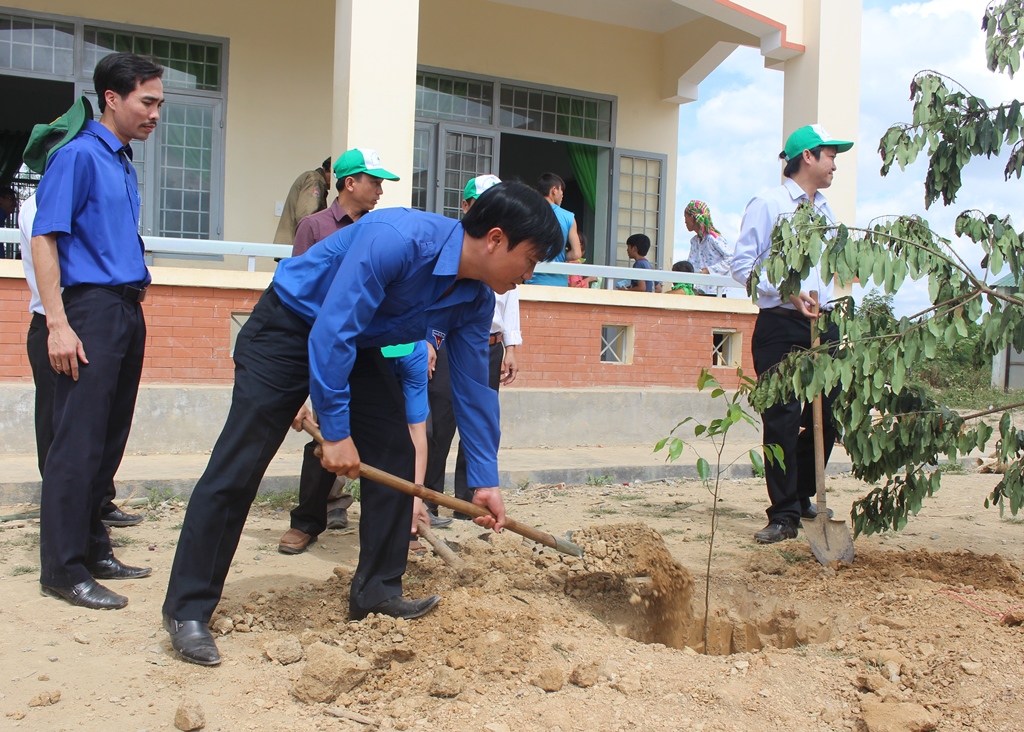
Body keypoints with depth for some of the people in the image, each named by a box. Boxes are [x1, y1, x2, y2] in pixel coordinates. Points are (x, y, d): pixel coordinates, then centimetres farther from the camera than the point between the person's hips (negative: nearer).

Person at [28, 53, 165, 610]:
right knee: (79, 442, -7)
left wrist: (136, 287, 18)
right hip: (92, 308, -9)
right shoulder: (78, 155, -7)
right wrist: (58, 324, -19)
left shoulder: (123, 162, 18)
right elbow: (43, 239, -13)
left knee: (109, 442, 12)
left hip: (128, 310, 9)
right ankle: (63, 568, 0)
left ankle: (91, 549, 22)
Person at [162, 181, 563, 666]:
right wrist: (335, 432, -29)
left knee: (395, 457, 0)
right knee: (237, 468, -9)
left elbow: (472, 387, -1)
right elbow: (332, 332, -34)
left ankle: (377, 593, 12)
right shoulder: (395, 239, -34)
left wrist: (485, 480, 0)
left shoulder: (475, 300, -9)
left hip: (357, 344, 8)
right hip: (288, 330, -7)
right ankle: (187, 609, -1)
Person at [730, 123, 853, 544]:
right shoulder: (767, 204, 0)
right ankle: (784, 514, 1)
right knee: (782, 420, -6)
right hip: (780, 325, -6)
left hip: (823, 325, 6)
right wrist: (788, 292, -17)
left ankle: (802, 496, 26)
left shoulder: (826, 211, 20)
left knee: (826, 415, 7)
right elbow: (742, 266, -7)